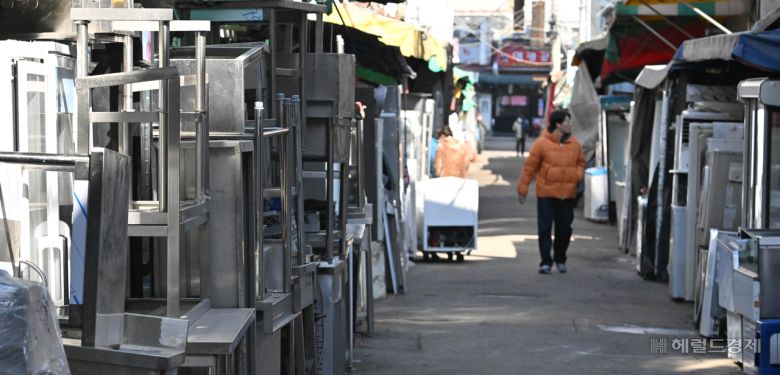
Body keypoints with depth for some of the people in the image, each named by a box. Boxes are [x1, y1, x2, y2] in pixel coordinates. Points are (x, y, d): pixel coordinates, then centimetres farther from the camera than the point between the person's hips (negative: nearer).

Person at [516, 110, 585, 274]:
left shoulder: (575, 144, 4)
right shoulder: (542, 143, -8)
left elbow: (581, 163, 18)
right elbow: (530, 167, -5)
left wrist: (578, 175, -4)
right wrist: (522, 188, -4)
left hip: (568, 194, 3)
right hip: (546, 193, -3)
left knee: (564, 228, 8)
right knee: (545, 228, -3)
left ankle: (560, 259, 24)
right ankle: (546, 262, 0)